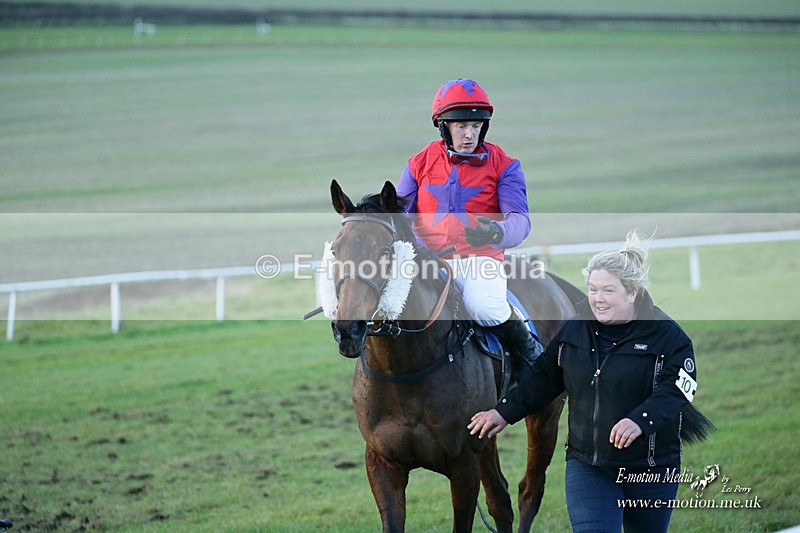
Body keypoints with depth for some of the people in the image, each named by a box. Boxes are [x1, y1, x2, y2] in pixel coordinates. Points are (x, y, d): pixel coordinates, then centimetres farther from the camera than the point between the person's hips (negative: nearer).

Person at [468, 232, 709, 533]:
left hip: (652, 470, -2)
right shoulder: (574, 331, 5)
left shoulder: (668, 336, -9)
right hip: (586, 466, 2)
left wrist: (640, 421, -37)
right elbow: (542, 378, 17)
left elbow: (674, 393, -21)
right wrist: (504, 413, 14)